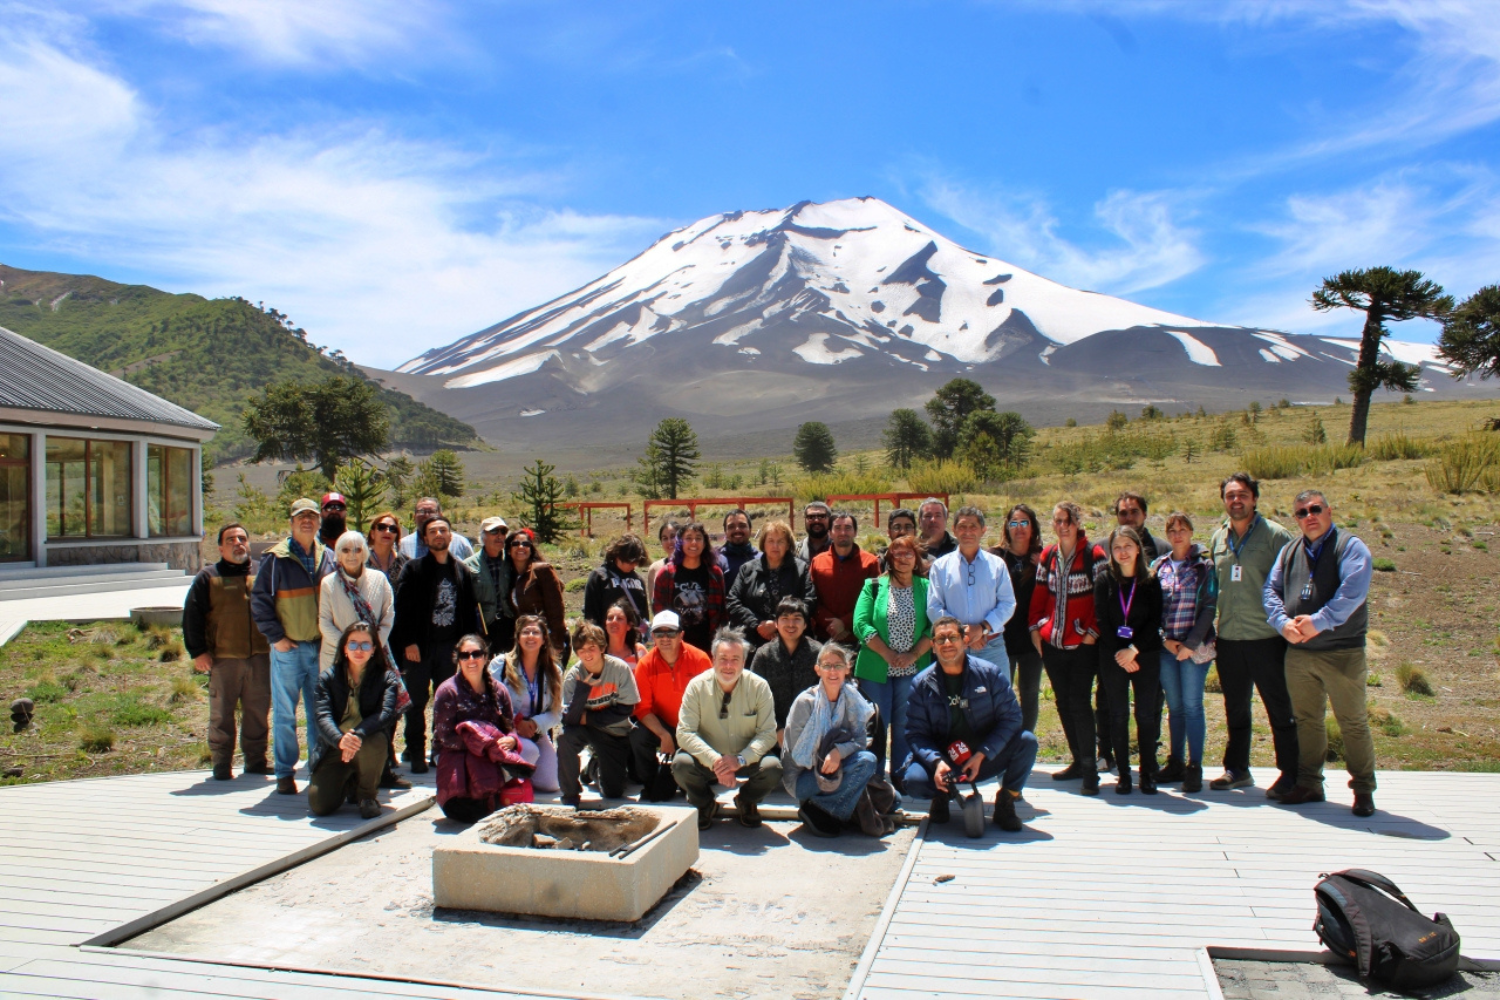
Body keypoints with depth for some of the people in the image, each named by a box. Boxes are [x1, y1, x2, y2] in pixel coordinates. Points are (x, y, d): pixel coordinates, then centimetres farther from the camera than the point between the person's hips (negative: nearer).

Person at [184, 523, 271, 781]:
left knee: (258, 712, 8)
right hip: (223, 660, -2)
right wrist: (198, 651, -7)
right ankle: (221, 765, 13)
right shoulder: (208, 577, 4)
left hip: (259, 657, 3)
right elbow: (192, 616, 0)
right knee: (221, 714, 3)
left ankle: (256, 761, 19)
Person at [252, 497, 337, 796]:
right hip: (288, 648, -3)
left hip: (322, 648, 3)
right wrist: (275, 636, -8)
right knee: (284, 713, 3)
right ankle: (284, 773, 12)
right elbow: (259, 600, -3)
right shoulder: (276, 558, -4)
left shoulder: (328, 558, 8)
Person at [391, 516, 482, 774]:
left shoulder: (462, 571, 10)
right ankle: (416, 754, 11)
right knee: (417, 702, 3)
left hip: (450, 646, 3)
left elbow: (471, 608, 11)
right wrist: (408, 642, -11)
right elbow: (402, 607, -4)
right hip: (420, 646, -2)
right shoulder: (414, 569, 0)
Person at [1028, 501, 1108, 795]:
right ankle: (1078, 761, 22)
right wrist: (1035, 627, 7)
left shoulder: (1094, 555, -5)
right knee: (1063, 702, 10)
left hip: (1082, 643, -5)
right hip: (1051, 641, 5)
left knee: (1079, 702, -9)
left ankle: (1089, 768, -1)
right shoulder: (1047, 556, 10)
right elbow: (1039, 594, 14)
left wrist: (1092, 632, -12)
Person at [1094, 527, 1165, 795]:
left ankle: (1148, 773, 9)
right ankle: (1123, 773, 10)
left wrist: (1133, 650, -12)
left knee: (1146, 714, 1)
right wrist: (1120, 654, -9)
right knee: (1118, 715, 3)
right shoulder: (1104, 581, 2)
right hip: (1113, 657, 0)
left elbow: (1154, 621, -3)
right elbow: (1102, 621, -2)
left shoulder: (1151, 581, 2)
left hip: (1146, 655, 0)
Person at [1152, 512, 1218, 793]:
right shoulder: (1159, 566, 10)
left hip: (1194, 647, -3)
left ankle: (1194, 767, 2)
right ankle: (1175, 762, 18)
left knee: (1192, 705, -3)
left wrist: (1191, 644, -12)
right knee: (1174, 706, 10)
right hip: (1165, 646, 3)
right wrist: (1165, 640, -6)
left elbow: (1209, 607, -5)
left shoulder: (1205, 565, 0)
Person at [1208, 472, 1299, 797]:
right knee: (1235, 709, 15)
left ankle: (1290, 774, 14)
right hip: (1228, 637, 5)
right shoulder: (1218, 538, 11)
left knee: (1280, 709, 3)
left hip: (1267, 637, -5)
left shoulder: (1274, 535, -5)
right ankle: (1236, 769, 27)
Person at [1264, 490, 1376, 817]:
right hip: (1298, 652, 5)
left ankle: (1363, 789, 16)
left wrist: (1319, 622, -24)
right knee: (1306, 720, 13)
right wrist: (1283, 622, -12)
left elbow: (1352, 591, -18)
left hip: (1343, 652, -5)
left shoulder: (1350, 547, -4)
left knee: (1353, 723, 3)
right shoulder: (1289, 552, 13)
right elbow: (1271, 589, 7)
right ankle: (1309, 784, 23)